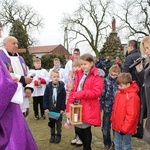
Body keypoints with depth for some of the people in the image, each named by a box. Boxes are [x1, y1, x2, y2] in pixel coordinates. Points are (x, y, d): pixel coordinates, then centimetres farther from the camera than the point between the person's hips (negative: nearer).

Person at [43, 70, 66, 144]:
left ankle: (58, 135, 27)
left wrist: (63, 108, -10)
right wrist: (45, 107, -7)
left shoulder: (62, 86, -11)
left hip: (59, 109, -1)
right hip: (50, 108, 2)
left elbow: (64, 98, -8)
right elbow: (45, 97, -4)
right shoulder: (48, 86, -8)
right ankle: (52, 135, 30)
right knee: (51, 123, 15)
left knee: (58, 123, 12)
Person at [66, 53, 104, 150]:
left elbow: (96, 92, -19)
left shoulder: (97, 76, -9)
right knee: (78, 129, 12)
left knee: (86, 130, 6)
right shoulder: (79, 74, 11)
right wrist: (69, 107, 3)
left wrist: (80, 94, -22)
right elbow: (73, 90, 10)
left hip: (88, 108, -6)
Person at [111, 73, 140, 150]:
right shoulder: (119, 93, 4)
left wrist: (125, 128, -19)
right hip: (117, 126, 8)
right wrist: (112, 121, 13)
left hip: (125, 128, -7)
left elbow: (131, 115, -22)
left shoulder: (132, 97, -22)